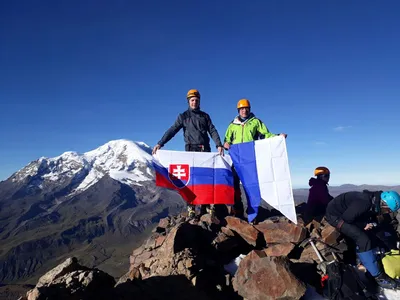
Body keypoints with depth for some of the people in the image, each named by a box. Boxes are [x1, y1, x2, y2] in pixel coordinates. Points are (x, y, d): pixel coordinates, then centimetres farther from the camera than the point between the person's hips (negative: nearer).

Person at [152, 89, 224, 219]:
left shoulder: (205, 116, 15)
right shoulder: (183, 116, 8)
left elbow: (213, 131, 6)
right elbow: (172, 130, -1)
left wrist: (219, 145, -10)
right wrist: (160, 143, -13)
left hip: (205, 150, 3)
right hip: (191, 149, -2)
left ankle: (206, 206, 9)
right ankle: (191, 208, -2)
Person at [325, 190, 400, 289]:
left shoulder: (374, 201, -4)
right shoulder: (364, 203, -32)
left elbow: (372, 217, 13)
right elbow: (346, 218, -28)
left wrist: (371, 224, -9)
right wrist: (365, 224, -15)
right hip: (335, 215, -10)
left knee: (370, 236, 6)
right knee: (363, 239, -17)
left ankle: (378, 266, 19)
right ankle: (379, 276, -7)